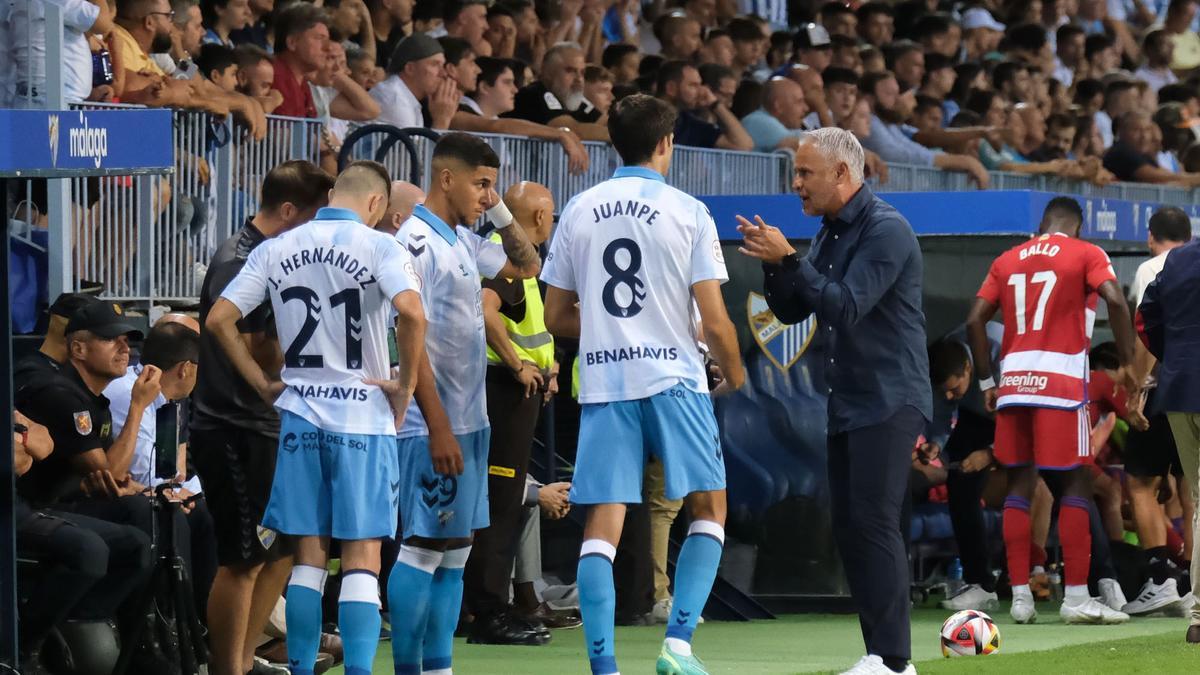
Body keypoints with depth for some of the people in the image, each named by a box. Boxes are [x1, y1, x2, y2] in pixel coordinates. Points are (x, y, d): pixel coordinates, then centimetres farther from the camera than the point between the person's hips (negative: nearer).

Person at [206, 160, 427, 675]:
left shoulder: (276, 250, 7)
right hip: (362, 417, -4)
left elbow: (218, 319, 3)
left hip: (298, 414, 4)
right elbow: (411, 312, -23)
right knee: (362, 559, -2)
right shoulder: (378, 246, -7)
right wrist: (406, 383, -11)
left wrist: (263, 384, 8)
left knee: (308, 555, 11)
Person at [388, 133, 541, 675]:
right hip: (434, 426, -9)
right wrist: (438, 427, -21)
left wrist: (499, 212, 11)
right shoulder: (417, 242, -14)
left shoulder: (464, 241, 13)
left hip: (469, 421, 9)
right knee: (423, 548, -7)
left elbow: (526, 266, 28)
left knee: (455, 550, 9)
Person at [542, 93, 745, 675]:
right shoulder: (687, 213, -3)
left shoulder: (579, 212, 7)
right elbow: (715, 321, -5)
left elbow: (557, 317, 11)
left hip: (602, 383, 3)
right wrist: (735, 375, 13)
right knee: (708, 509, 10)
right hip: (673, 377, -3)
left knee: (603, 526, 1)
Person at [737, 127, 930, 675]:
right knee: (848, 526, 7)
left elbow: (847, 307, -21)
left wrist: (789, 259, -21)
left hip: (887, 402, -9)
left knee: (874, 522, -13)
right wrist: (772, 262, -2)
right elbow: (791, 311, 15)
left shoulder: (886, 230, -13)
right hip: (846, 403, 9)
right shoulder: (831, 232, 14)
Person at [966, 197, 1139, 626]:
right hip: (1061, 379, -4)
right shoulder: (1086, 254, 4)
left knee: (1019, 485, 8)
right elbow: (1115, 301, -13)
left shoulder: (1007, 261, 17)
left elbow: (974, 321, 11)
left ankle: (1020, 596, 5)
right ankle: (1076, 598, -5)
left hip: (1014, 381, 4)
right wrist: (1129, 365, -6)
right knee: (1076, 485, 0)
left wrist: (987, 383, 15)